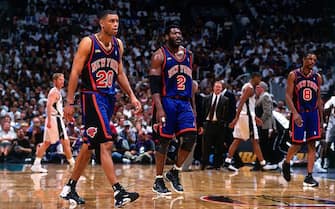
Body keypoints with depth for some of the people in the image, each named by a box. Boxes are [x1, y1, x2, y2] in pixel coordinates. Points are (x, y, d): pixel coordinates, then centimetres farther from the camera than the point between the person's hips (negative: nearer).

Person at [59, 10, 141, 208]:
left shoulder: (118, 44, 10)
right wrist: (70, 102, -14)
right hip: (92, 96, -7)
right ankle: (118, 192, -19)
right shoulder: (88, 43, -9)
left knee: (90, 145, 12)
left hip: (109, 97, 7)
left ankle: (70, 188, 24)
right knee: (107, 143, -16)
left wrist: (132, 96, 9)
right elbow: (75, 72, -10)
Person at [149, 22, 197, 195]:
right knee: (164, 140, -2)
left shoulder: (188, 55, 13)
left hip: (184, 103, 5)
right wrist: (159, 108, -21)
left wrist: (193, 106, 16)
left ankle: (174, 172, 10)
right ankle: (158, 181, 8)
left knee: (190, 137, -7)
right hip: (167, 102, -5)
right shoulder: (160, 55, -5)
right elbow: (154, 85, -12)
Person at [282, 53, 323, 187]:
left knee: (312, 145, -3)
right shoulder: (293, 75, -4)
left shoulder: (317, 77, 7)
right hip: (299, 114, -3)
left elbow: (319, 99, 13)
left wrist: (321, 119, 10)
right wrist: (295, 113, -23)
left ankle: (309, 176, -2)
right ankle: (286, 163, 28)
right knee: (297, 145, -2)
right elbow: (288, 96, -10)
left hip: (313, 113, 3)